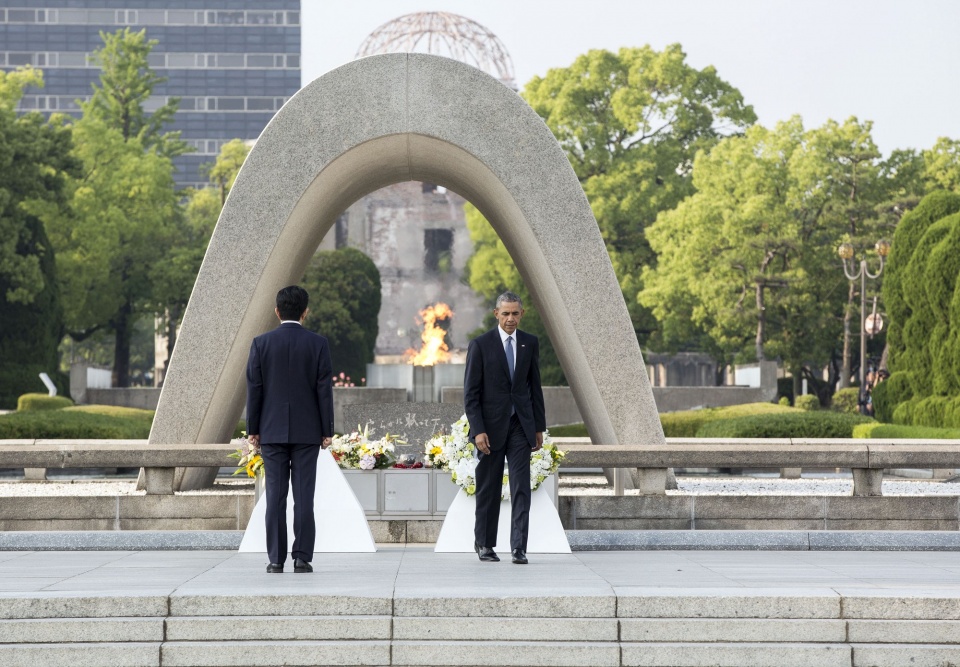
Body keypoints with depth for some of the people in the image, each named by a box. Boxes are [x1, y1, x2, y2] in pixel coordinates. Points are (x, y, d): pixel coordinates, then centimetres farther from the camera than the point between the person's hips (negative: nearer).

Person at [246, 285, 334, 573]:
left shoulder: (261, 343, -2)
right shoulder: (318, 343, -4)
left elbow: (254, 388, -1)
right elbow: (324, 389, -4)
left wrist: (252, 429, 6)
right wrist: (327, 430, 1)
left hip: (272, 430, 1)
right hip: (307, 430, -1)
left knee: (275, 495, 2)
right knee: (303, 495, 1)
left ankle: (276, 559, 1)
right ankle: (302, 557, 0)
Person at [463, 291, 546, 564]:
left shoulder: (530, 343, 6)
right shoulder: (480, 344, -5)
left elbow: (535, 387, 11)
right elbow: (470, 392, -7)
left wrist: (539, 427, 9)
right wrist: (478, 430, -14)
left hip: (520, 425, 2)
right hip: (491, 426, -2)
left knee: (521, 487, -6)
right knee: (488, 489, 7)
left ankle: (519, 547, -8)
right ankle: (484, 543, 21)